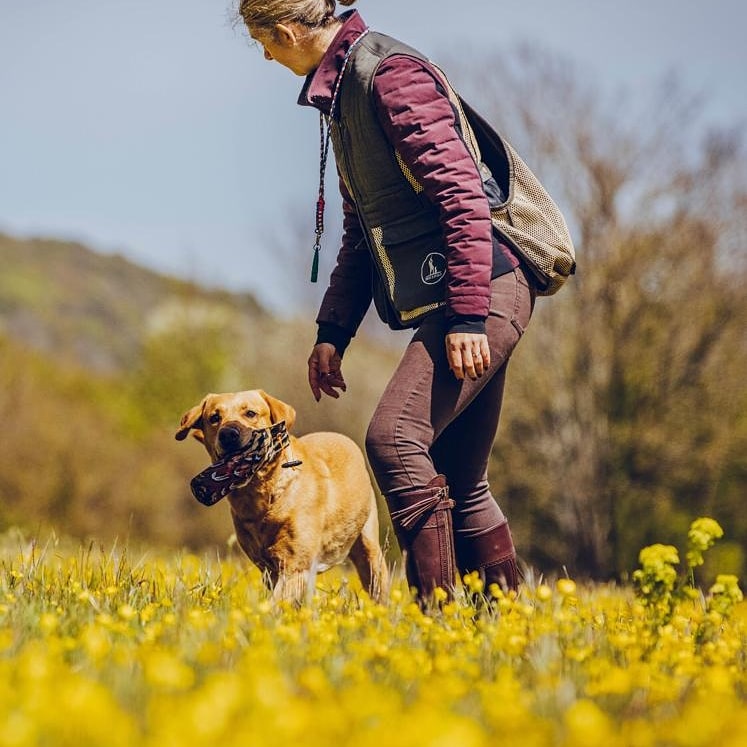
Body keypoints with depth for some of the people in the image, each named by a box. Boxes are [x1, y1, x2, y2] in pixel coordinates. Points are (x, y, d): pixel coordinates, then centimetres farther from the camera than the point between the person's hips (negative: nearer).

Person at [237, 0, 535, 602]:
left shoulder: (390, 73, -12)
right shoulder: (342, 93, 19)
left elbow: (463, 195, -19)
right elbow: (361, 232, 25)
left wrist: (468, 315, -24)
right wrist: (333, 331, 20)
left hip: (485, 290, -10)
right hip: (451, 304, 10)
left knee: (393, 438, -20)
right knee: (460, 483, 11)